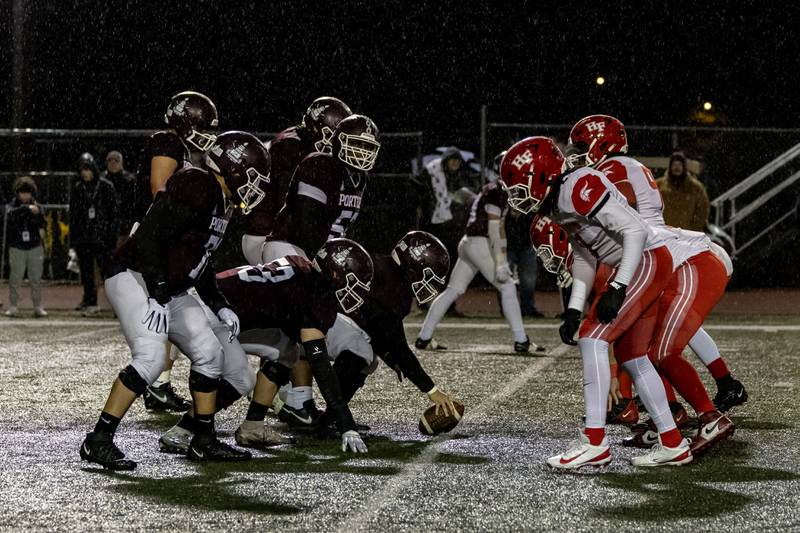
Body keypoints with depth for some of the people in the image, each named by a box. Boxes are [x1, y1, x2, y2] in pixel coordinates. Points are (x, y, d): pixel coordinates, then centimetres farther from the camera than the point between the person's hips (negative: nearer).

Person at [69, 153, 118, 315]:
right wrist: (72, 236, 7)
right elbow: (73, 213, 12)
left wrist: (112, 234, -5)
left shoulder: (106, 186, -1)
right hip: (83, 236, 3)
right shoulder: (77, 188, 8)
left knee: (107, 268, -6)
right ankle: (90, 302, 11)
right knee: (86, 271, 5)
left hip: (101, 235, -3)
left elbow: (113, 211, 0)